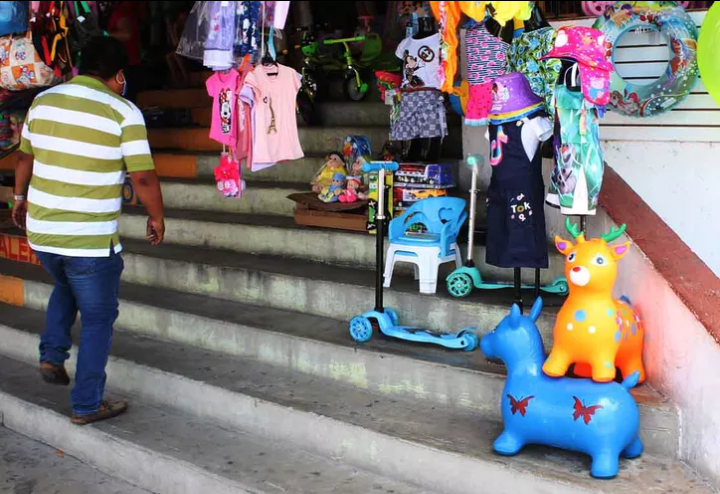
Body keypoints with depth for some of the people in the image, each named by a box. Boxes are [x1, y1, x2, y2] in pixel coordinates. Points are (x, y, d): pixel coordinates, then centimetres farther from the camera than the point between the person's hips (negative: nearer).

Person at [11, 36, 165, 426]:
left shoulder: (43, 101, 4)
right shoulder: (123, 112, -12)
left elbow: (25, 157, 16)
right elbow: (143, 177, -14)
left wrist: (20, 196, 33)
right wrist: (157, 218, 3)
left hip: (41, 232, 6)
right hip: (91, 241, -5)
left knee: (65, 288, 34)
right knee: (98, 319, 10)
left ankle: (52, 356, 23)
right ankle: (87, 405, 16)